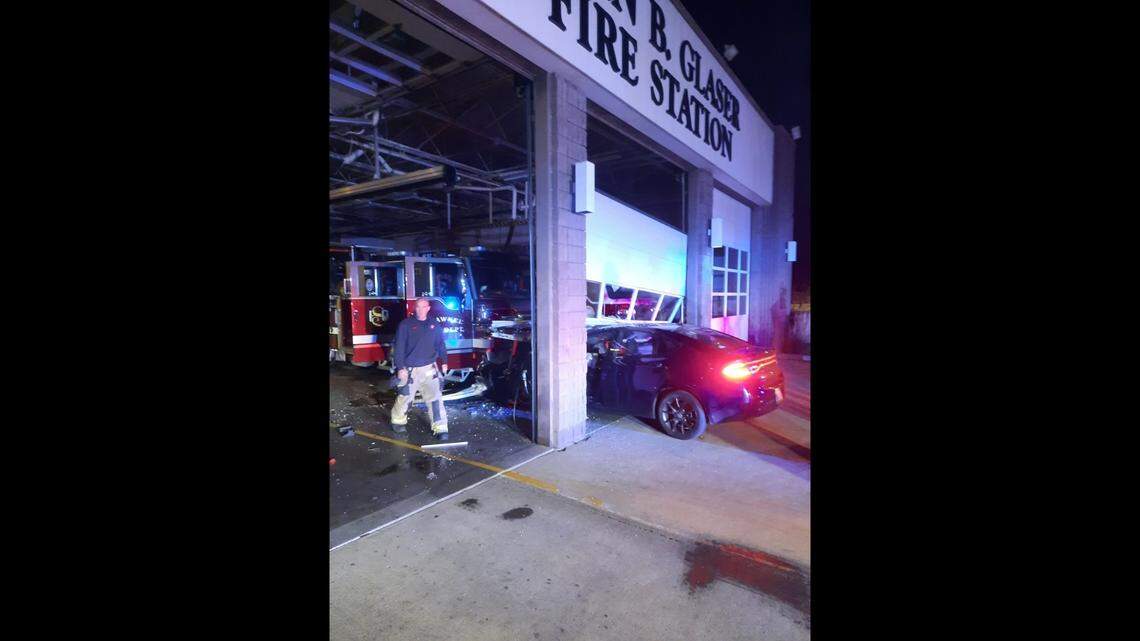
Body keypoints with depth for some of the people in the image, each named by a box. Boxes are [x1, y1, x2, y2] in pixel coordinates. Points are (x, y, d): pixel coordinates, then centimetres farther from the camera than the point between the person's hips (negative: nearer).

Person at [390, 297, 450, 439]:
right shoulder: (406, 324, -7)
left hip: (430, 368, 2)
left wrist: (444, 362, 13)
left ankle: (440, 428, 1)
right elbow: (399, 347, -8)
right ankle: (398, 421, 38)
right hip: (410, 369, -2)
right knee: (405, 397, 13)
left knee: (435, 398, -3)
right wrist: (400, 368, -12)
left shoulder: (435, 325, 5)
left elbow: (440, 344, 14)